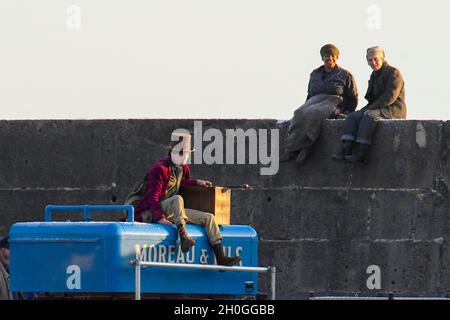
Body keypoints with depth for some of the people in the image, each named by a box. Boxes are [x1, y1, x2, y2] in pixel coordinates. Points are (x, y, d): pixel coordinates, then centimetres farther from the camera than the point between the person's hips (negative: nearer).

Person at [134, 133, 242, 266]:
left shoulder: (183, 168, 12)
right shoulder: (160, 169, -16)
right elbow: (153, 196, -22)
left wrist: (196, 182, 20)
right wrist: (159, 218, -34)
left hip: (172, 212, 9)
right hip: (150, 213, -9)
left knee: (208, 217, -2)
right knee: (177, 199, -38)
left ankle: (221, 258, -12)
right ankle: (183, 237, -49)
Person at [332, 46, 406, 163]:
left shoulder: (393, 73, -6)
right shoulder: (375, 75, 22)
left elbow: (390, 97, -16)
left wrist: (371, 108, -17)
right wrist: (367, 108, 3)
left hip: (393, 110, -8)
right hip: (377, 109, 8)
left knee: (369, 115, -35)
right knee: (352, 116, -13)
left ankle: (362, 153, -43)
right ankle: (346, 150, -32)